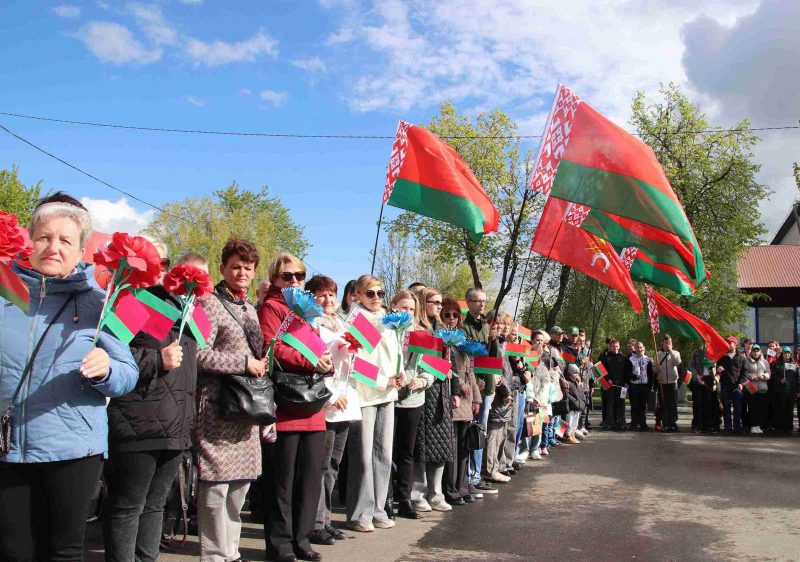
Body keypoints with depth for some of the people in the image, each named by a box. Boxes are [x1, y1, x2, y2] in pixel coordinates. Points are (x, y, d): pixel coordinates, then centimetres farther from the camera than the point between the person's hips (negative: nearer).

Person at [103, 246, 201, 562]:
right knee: (127, 507, 1)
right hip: (138, 426, -8)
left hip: (174, 427, 8)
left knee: (155, 504, 16)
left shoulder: (173, 304, 21)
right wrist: (157, 360, -19)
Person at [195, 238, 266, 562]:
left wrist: (261, 365, 8)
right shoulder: (211, 304, -6)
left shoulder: (249, 309, 19)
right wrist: (244, 363, -15)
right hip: (218, 407, -8)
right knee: (217, 482, -5)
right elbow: (199, 354, -17)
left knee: (241, 481, 12)